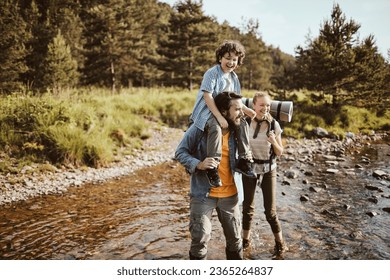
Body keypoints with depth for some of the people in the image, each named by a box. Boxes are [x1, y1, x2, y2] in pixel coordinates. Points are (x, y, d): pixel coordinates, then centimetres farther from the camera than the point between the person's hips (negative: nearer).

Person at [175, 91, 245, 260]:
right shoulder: (200, 128, -15)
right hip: (203, 194, -4)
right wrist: (199, 164, -26)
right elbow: (180, 152, -10)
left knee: (235, 238, 16)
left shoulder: (236, 131, -1)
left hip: (230, 194, 4)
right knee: (200, 239, 3)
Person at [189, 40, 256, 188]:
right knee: (215, 127, -35)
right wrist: (220, 118, -28)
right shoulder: (212, 73, -14)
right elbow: (207, 96, -22)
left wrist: (246, 110, -4)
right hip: (206, 111, -7)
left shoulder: (234, 77, 10)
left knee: (242, 124, -9)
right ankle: (212, 168, -30)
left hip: (223, 111, 7)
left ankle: (243, 161, -1)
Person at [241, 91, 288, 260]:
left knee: (270, 211, 3)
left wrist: (274, 142, -24)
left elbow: (280, 153, -5)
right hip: (249, 169, 1)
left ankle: (280, 245, 24)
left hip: (268, 170, -1)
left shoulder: (274, 124, -11)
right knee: (247, 207, 14)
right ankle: (245, 240, 35)